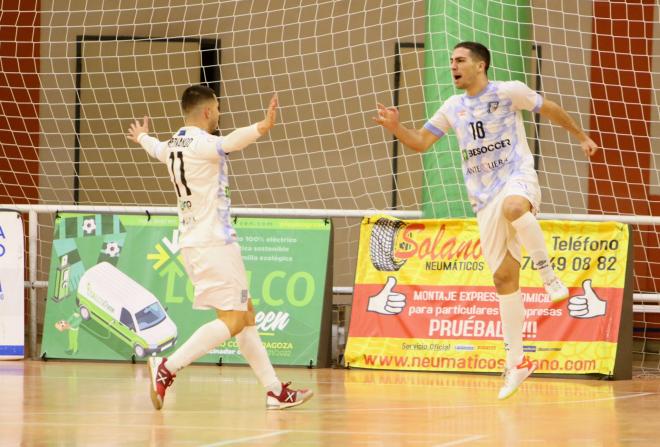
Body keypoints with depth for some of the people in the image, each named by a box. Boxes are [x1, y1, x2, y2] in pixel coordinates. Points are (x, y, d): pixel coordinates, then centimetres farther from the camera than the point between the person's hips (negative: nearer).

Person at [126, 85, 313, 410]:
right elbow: (230, 142, -38)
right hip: (214, 243, -10)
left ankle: (275, 390, 13)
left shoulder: (173, 144, 12)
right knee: (232, 319, -10)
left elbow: (157, 149, 37)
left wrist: (142, 137, 62)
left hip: (191, 243, 10)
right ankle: (167, 367, -16)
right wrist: (261, 128, -58)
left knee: (245, 314, 12)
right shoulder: (202, 143, -15)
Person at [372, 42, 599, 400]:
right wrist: (395, 128, -2)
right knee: (504, 276, 0)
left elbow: (550, 109, 11)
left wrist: (581, 137, 18)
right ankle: (516, 363, 6)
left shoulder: (508, 92, -1)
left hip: (518, 179, -5)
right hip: (484, 199, 5)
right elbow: (420, 143, 16)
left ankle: (547, 272, -24)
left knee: (512, 207, -43)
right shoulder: (453, 108, 13)